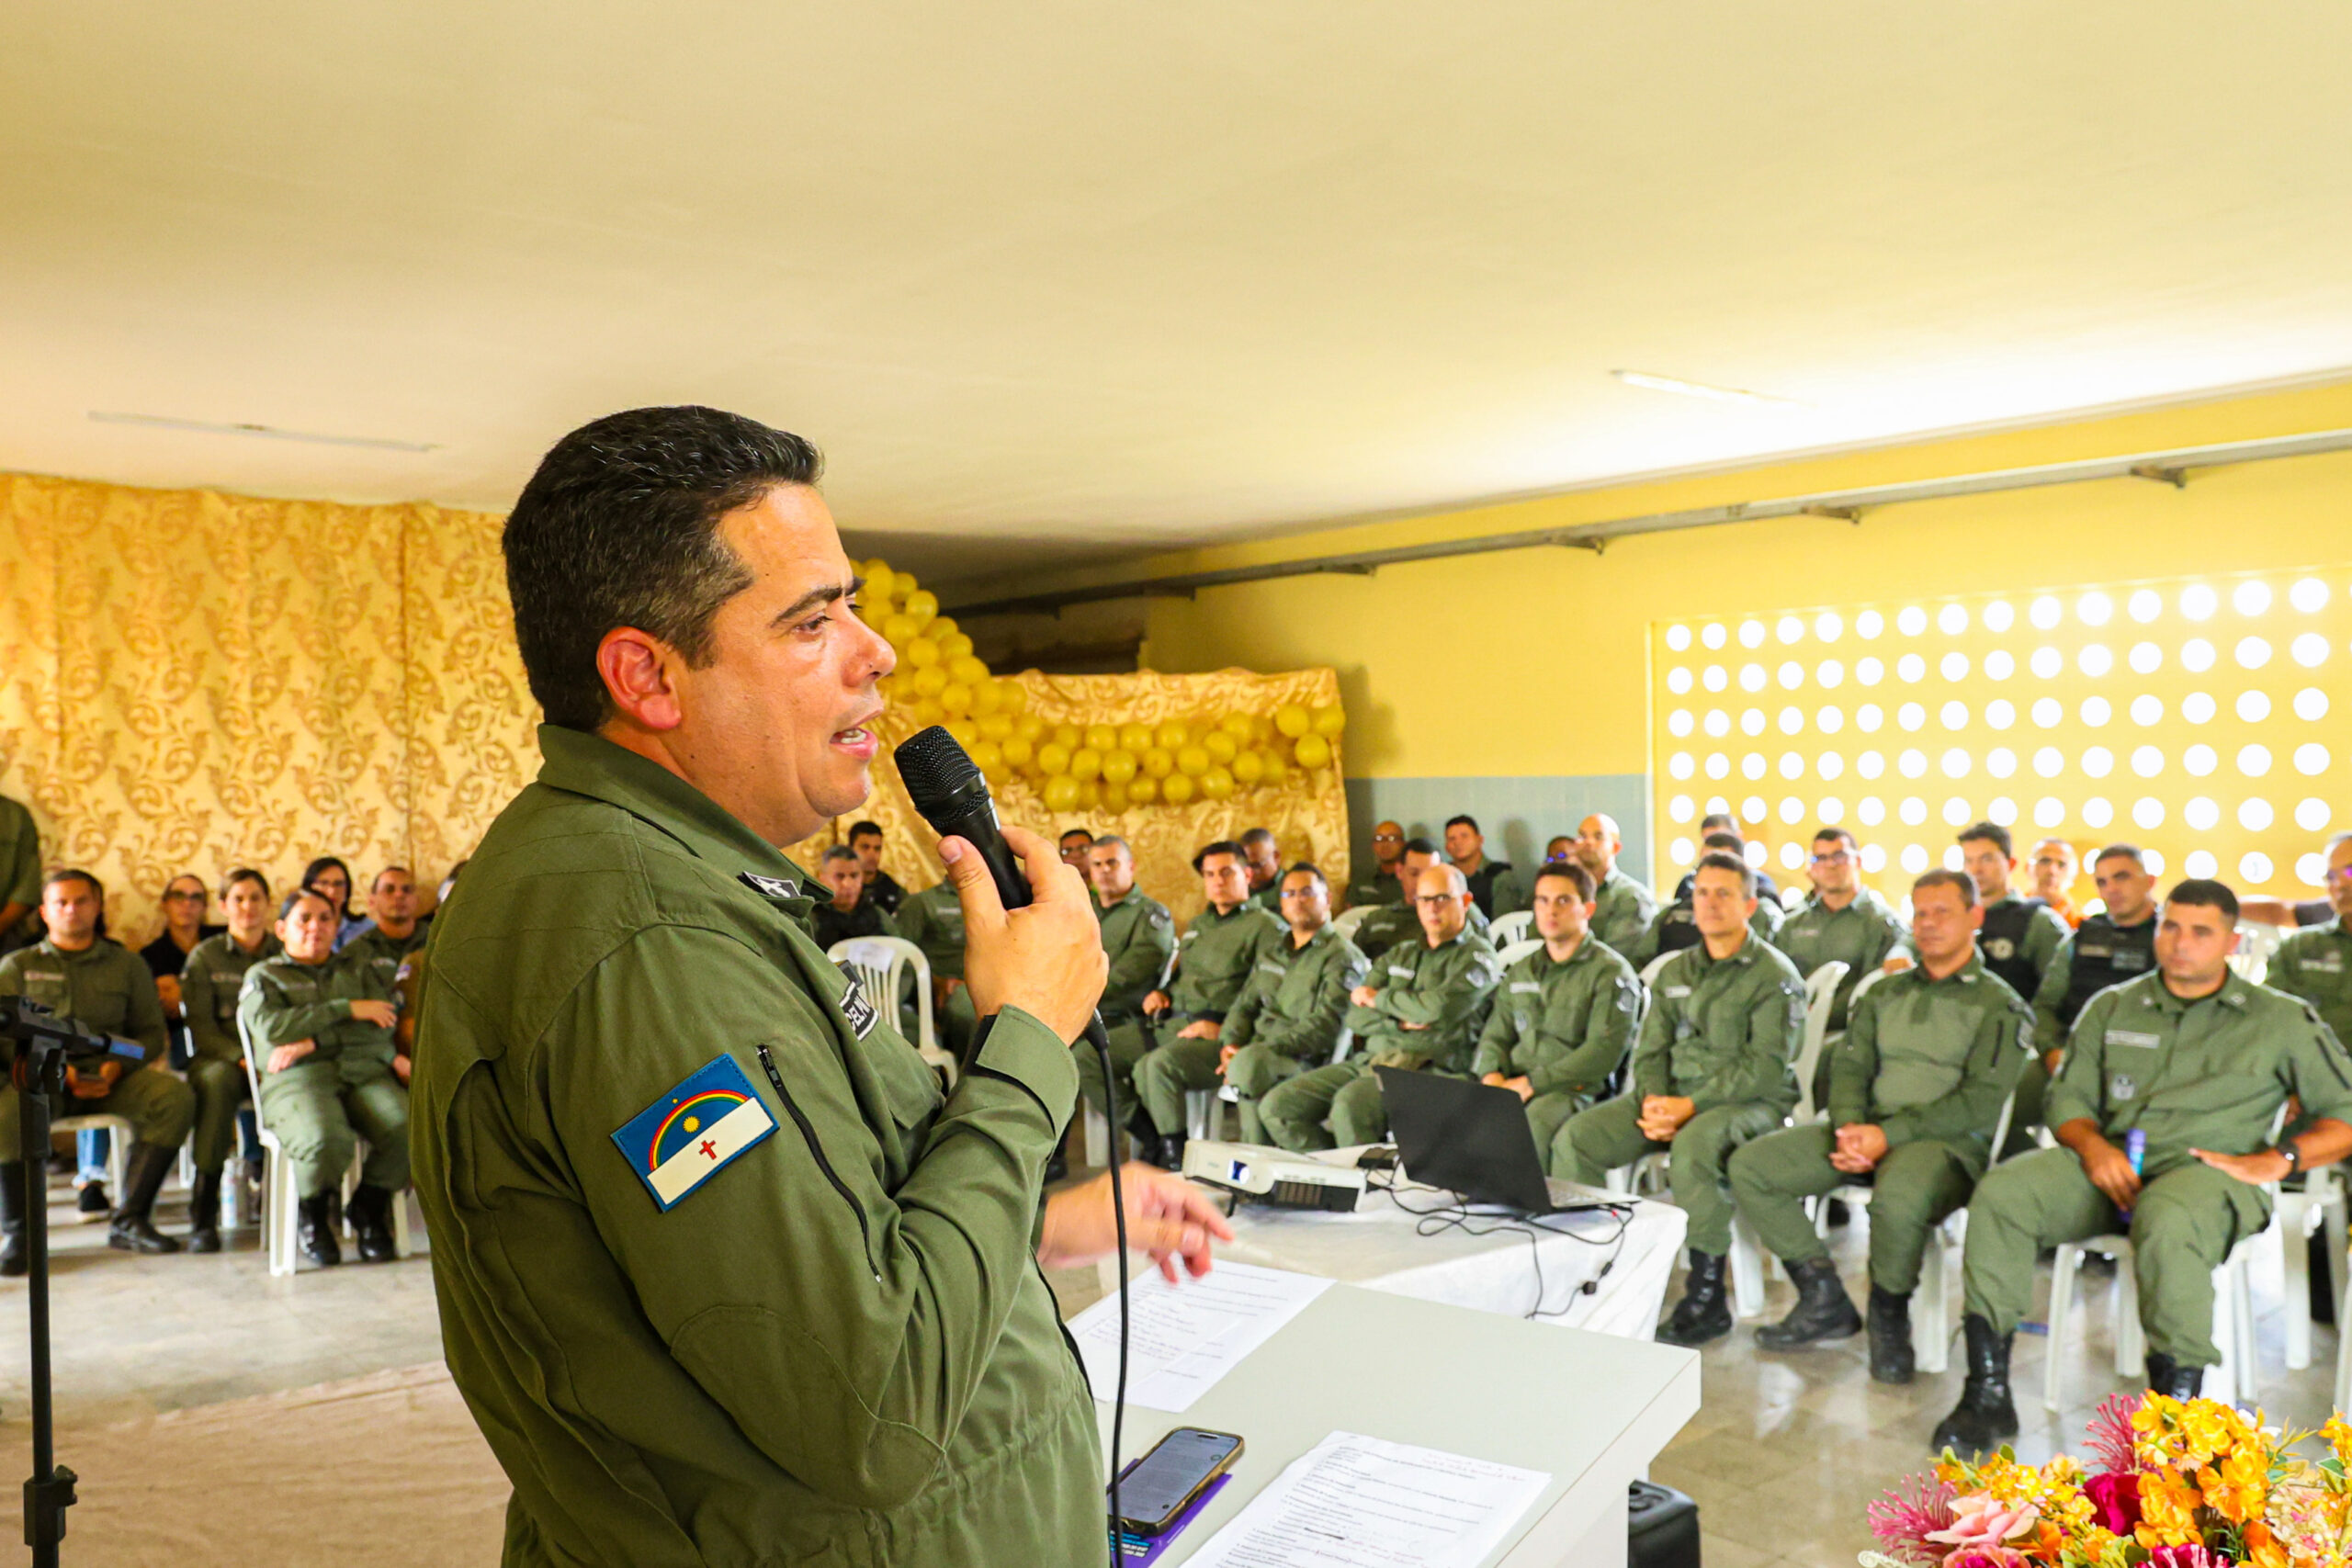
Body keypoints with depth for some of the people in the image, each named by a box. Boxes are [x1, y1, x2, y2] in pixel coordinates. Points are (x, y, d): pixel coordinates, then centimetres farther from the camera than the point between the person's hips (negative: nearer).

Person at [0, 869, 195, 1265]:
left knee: (176, 1096, -27)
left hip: (110, 1080, 2)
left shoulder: (126, 964, 16)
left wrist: (117, 1066, -10)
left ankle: (129, 1220, -19)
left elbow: (151, 1032, 11)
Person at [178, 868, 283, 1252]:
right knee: (216, 1078, -36)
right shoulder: (205, 956, 9)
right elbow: (200, 1027, -1)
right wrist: (244, 1058, -18)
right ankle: (203, 1211, -33)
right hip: (220, 1056, 0)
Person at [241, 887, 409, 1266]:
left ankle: (369, 1206, -2)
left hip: (365, 1072, 2)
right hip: (298, 1079, -2)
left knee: (410, 1129, -31)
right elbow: (272, 1027, -1)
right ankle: (312, 1212, -1)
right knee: (326, 1141, -37)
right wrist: (349, 1009, -2)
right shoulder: (263, 975, 21)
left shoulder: (360, 970, 27)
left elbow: (385, 1022, 7)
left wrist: (312, 1042, -6)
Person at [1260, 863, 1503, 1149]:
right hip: (1369, 1059, 7)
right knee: (1277, 1105, -10)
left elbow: (1439, 1008, -16)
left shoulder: (1478, 957, 3)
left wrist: (1379, 998, 1)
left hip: (1428, 1067, -7)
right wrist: (1399, 1022, -7)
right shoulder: (1399, 955, 23)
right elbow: (1355, 1017, 13)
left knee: (1350, 1103, -37)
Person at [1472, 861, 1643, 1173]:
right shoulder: (1521, 972, 24)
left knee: (1532, 1120, -38)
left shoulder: (1611, 972, 2)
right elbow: (1495, 1036, 23)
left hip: (1574, 1088, -5)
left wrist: (1532, 1083, -15)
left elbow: (1605, 1051, -9)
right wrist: (1492, 1075, -2)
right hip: (1512, 1085, 5)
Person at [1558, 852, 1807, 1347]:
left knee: (1693, 1144, -39)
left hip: (1750, 1102, -6)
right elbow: (1650, 1051, 13)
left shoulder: (1774, 976, -3)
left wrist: (1691, 1106, -21)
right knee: (1574, 1138, -15)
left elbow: (1765, 1067, -13)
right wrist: (1651, 1103, -9)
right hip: (1674, 1098, 6)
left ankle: (1708, 1296, -26)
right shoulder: (1675, 972, 17)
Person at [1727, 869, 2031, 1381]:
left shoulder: (1999, 1006, 3)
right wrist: (1850, 1127, -11)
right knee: (1748, 1166, -13)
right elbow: (1849, 1065, 12)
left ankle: (1889, 1317, -10)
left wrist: (1889, 1135, -18)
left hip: (1949, 1140, -6)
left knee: (1899, 1196, -41)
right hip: (1868, 1131, 6)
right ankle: (1824, 1300, -1)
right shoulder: (1884, 993, 21)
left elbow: (1981, 1102, -9)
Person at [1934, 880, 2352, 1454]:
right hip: (2111, 1165, 4)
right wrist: (2092, 1146, -5)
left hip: (2208, 1171, -3)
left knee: (2166, 1223, -41)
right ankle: (1987, 1394, -21)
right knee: (2000, 1192, -25)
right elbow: (2068, 1096, 17)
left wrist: (2276, 1161, -8)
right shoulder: (2112, 1008, 20)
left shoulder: (2282, 1020, 11)